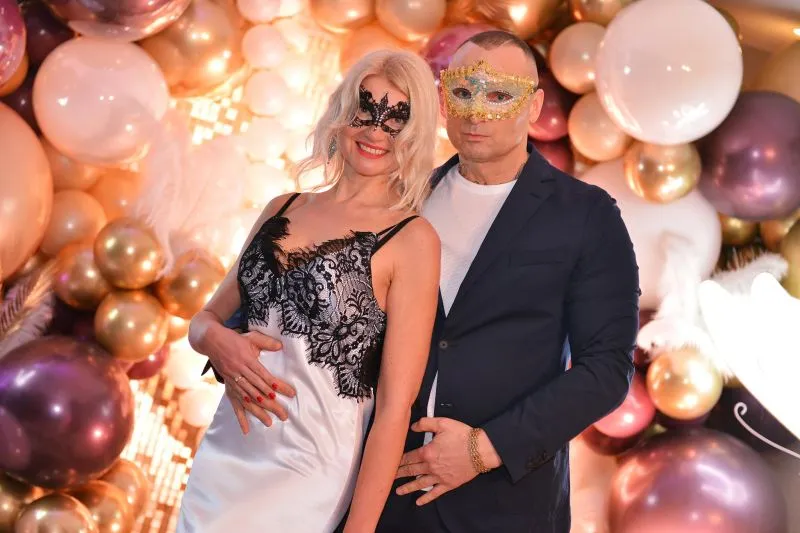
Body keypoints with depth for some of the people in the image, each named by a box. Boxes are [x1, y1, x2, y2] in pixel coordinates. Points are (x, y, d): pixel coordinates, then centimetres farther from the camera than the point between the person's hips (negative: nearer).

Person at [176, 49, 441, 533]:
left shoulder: (412, 239, -10)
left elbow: (395, 406, -13)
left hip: (311, 475, -5)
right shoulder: (282, 210, 6)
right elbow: (205, 319, 14)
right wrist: (218, 340, -9)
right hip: (223, 456, 5)